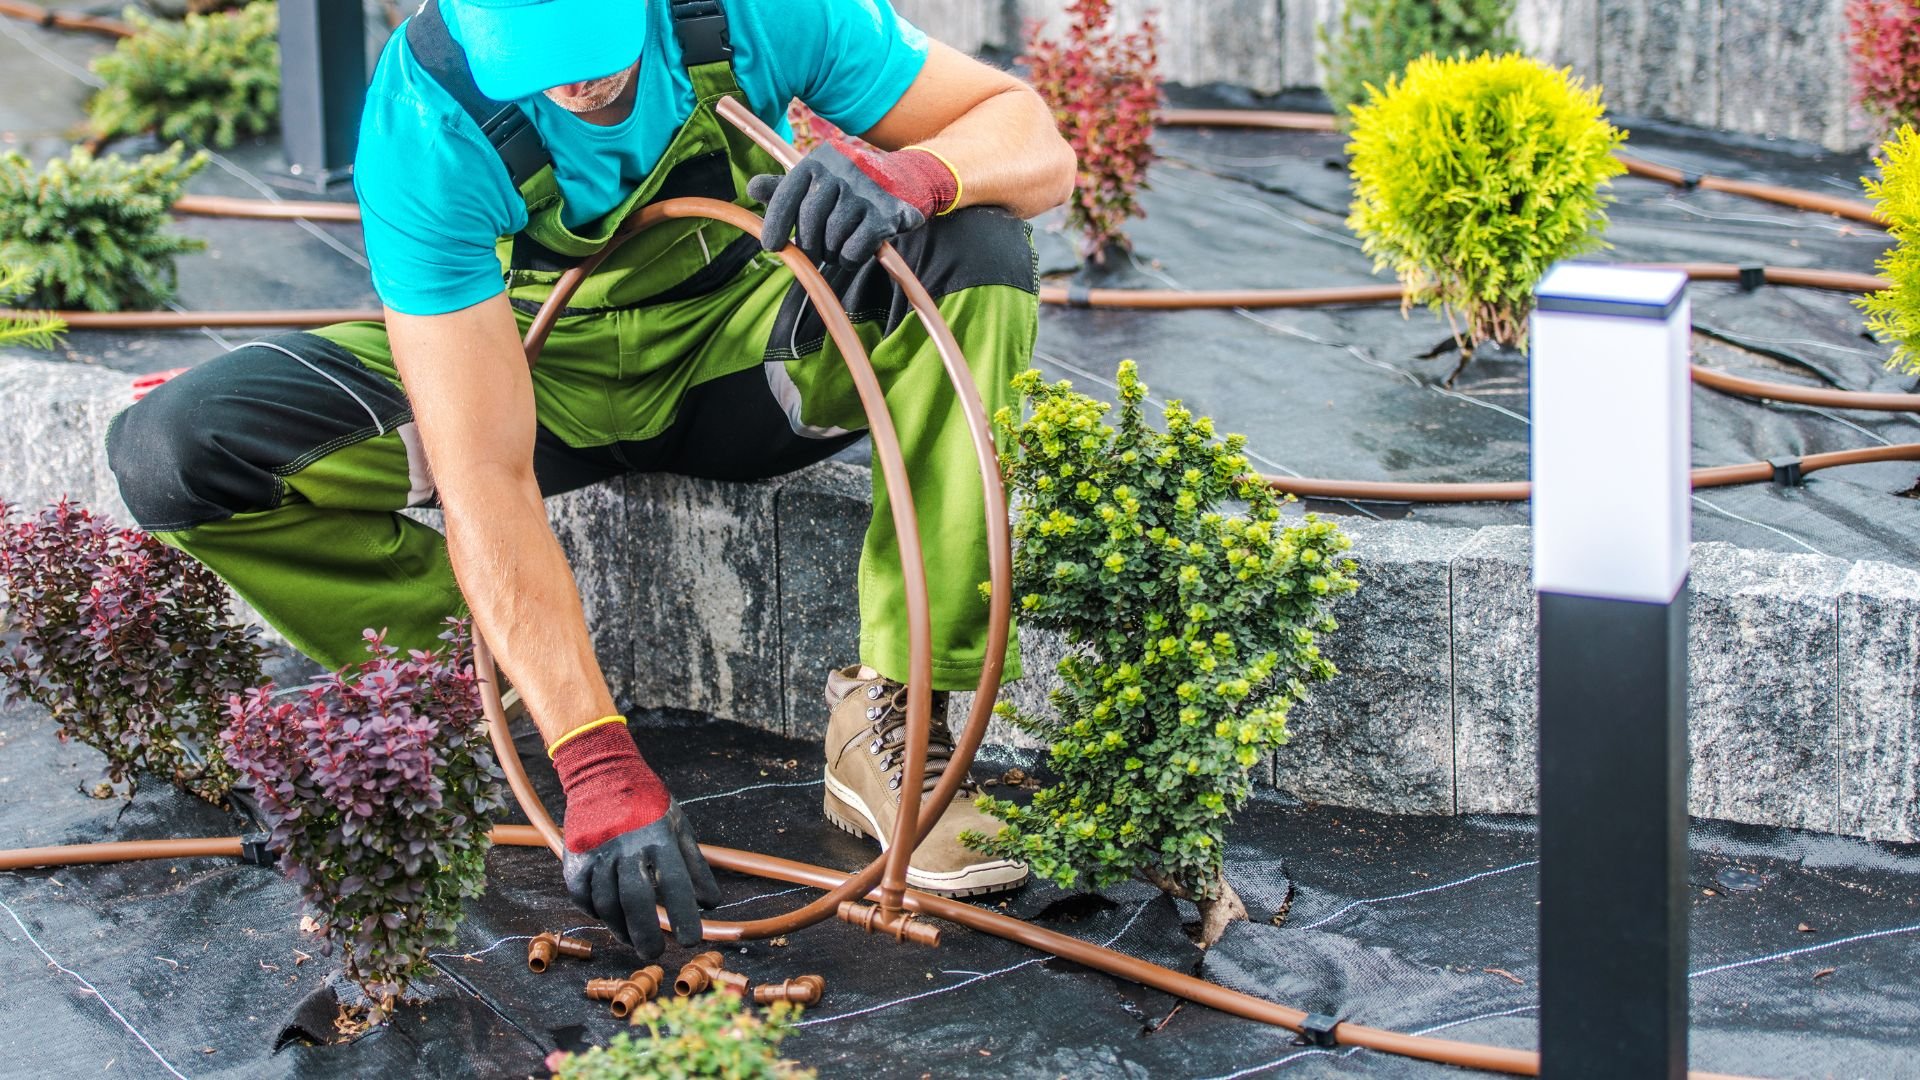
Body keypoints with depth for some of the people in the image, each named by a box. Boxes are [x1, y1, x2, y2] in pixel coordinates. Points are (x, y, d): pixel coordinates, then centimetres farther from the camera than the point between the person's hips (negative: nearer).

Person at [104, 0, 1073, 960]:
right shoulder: (424, 115, -31)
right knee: (172, 454, -24)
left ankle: (891, 721, -24)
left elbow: (1036, 142, -18)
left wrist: (915, 170, -42)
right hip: (531, 368, -1)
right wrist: (598, 764, -42)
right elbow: (483, 479, -35)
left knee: (975, 248, -28)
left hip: (731, 348, 2)